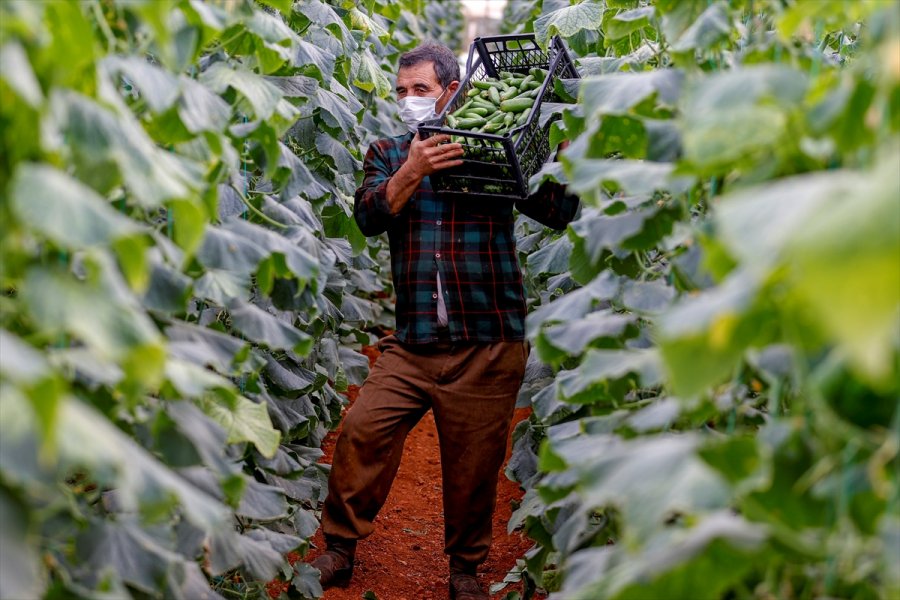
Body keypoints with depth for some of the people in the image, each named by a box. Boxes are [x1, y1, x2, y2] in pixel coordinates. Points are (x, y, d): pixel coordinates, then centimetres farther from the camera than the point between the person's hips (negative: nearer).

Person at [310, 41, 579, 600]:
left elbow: (560, 213, -3)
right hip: (412, 343, 2)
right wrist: (411, 171, -21)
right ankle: (339, 548, 11)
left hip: (489, 345, -2)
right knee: (362, 430, -9)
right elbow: (369, 217, -6)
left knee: (474, 464, 7)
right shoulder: (389, 153, 12)